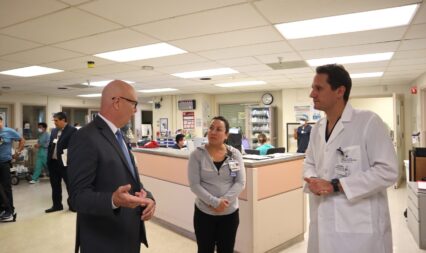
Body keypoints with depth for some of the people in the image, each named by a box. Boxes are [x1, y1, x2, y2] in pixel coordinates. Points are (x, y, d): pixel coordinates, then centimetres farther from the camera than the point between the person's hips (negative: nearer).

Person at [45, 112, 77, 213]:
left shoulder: (72, 130, -10)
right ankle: (57, 205, 27)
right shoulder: (54, 131, 12)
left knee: (70, 185, 5)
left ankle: (72, 205, 18)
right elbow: (50, 146, 15)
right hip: (53, 163, 7)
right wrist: (48, 160, 8)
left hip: (65, 163, -7)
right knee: (55, 185, 15)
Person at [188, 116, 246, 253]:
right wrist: (215, 202, -21)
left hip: (230, 213, 2)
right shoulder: (197, 155, -8)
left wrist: (224, 201, -18)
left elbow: (240, 182, -6)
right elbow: (194, 184, -13)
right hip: (204, 212, -1)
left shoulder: (235, 154, -3)